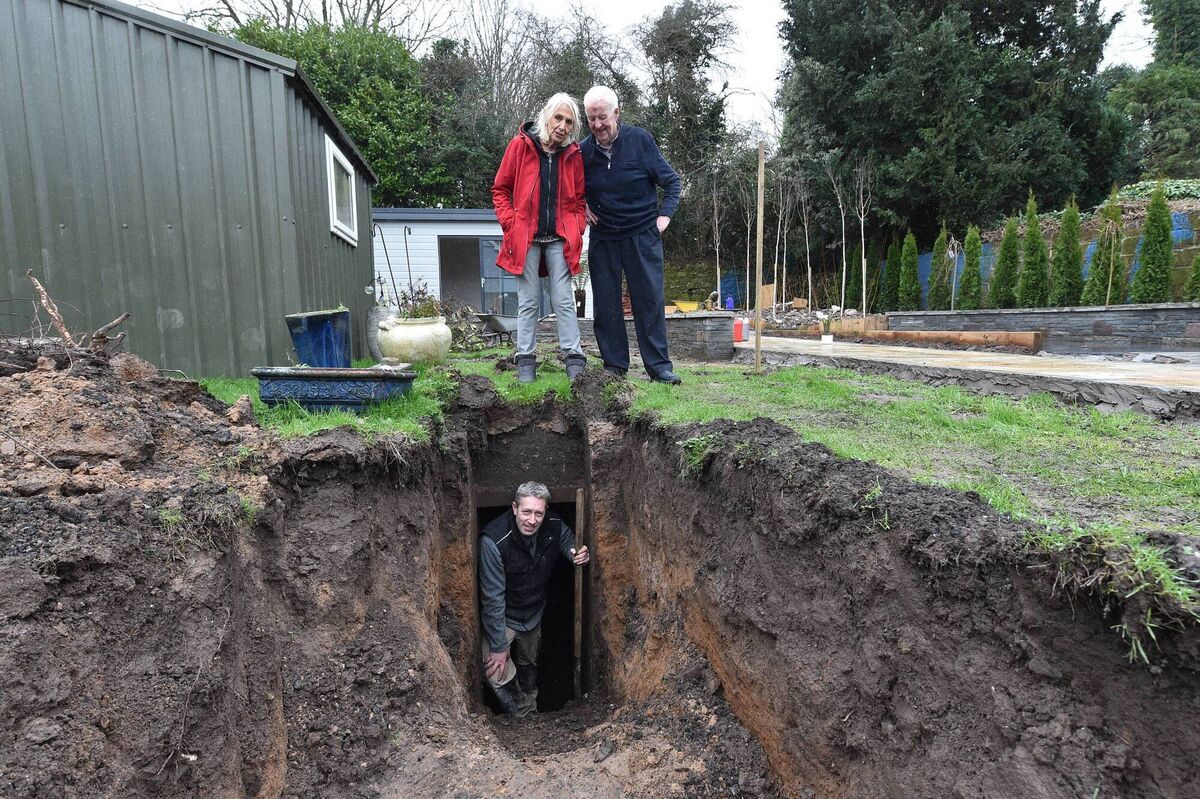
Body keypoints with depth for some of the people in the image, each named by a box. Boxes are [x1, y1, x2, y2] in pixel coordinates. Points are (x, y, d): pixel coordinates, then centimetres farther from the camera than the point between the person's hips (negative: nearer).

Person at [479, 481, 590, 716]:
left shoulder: (553, 526, -21)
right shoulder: (494, 541, -35)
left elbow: (567, 538, 6)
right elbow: (493, 598, -29)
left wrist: (575, 552, -19)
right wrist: (498, 646, -24)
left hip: (534, 612, 5)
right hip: (502, 616, -5)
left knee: (529, 664, 25)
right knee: (499, 675, -16)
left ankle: (531, 710, 50)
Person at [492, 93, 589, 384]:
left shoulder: (573, 154, 7)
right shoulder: (520, 144, -1)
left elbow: (578, 199, 16)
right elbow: (500, 189, 4)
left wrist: (577, 229, 1)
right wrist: (510, 223, -7)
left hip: (559, 239, 2)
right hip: (526, 237, -1)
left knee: (564, 301, -1)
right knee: (528, 301, 3)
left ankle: (574, 359, 2)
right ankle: (526, 361, 9)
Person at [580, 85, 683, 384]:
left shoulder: (640, 139, -5)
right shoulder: (583, 150, 0)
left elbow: (671, 181, 3)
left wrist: (665, 215, -7)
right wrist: (581, 206, 2)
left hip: (642, 235, -2)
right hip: (602, 238, 2)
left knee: (650, 300, -2)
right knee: (606, 303, 3)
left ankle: (659, 365, 5)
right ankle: (614, 364, 13)